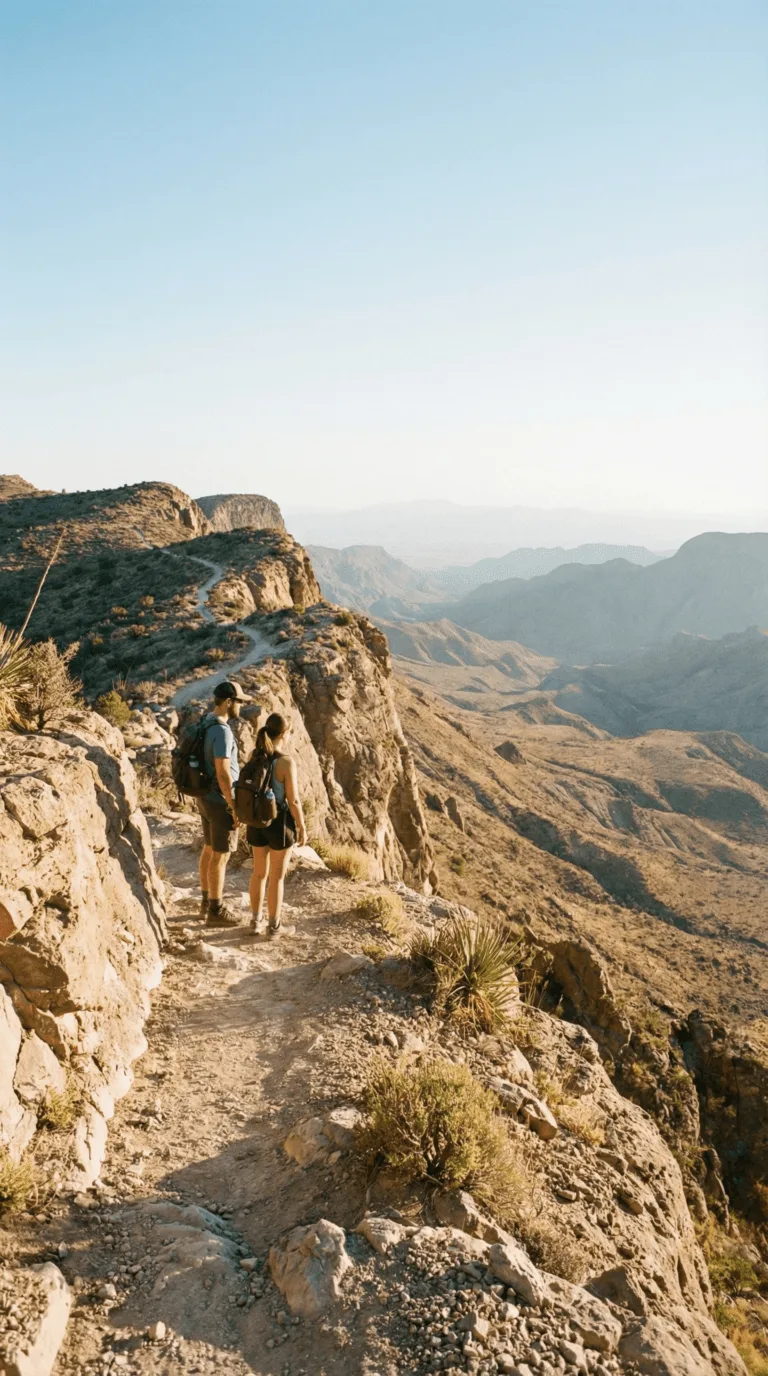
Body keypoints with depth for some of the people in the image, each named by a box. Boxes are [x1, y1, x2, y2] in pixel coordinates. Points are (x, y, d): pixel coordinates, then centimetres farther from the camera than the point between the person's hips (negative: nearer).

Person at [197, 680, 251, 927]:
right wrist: (235, 808, -20)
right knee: (220, 857, 1)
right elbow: (223, 774, -27)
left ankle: (207, 901, 32)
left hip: (206, 797, 10)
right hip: (220, 801, -10)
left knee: (209, 850, 19)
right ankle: (216, 911, 10)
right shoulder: (222, 731, -25)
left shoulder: (204, 725, 7)